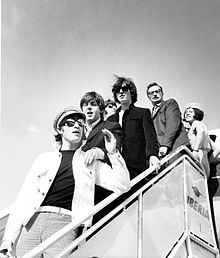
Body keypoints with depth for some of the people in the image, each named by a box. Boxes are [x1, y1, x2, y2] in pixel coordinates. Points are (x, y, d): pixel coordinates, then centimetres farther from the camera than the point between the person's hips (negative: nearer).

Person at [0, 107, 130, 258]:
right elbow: (23, 198, 12)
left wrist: (113, 153, -2)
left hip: (65, 221, -2)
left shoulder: (91, 162, 14)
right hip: (33, 221, 2)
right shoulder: (44, 159, 17)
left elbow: (123, 186, 7)